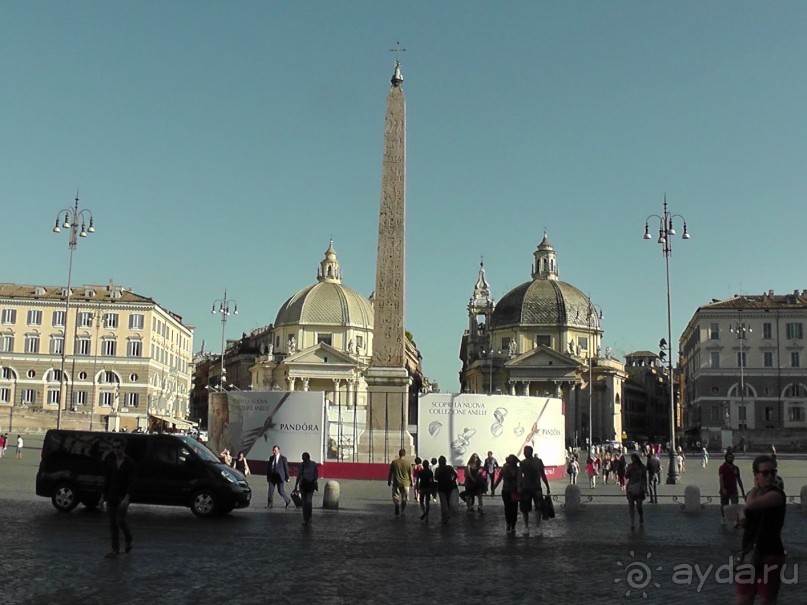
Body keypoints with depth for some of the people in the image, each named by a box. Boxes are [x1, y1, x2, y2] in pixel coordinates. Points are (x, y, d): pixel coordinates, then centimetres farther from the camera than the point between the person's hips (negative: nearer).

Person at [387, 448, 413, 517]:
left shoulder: (394, 462, -3)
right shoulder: (408, 463, -3)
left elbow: (390, 473, 2)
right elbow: (410, 474, 1)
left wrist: (389, 482, 12)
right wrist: (411, 482, 13)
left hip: (396, 483, 0)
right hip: (405, 483, 0)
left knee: (396, 499, 8)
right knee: (404, 499, 12)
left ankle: (397, 513, 4)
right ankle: (403, 512, 10)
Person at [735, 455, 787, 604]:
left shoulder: (777, 494, -15)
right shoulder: (753, 494, 10)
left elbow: (751, 505, -31)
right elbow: (742, 520, 9)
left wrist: (755, 488, -12)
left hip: (770, 555, -7)